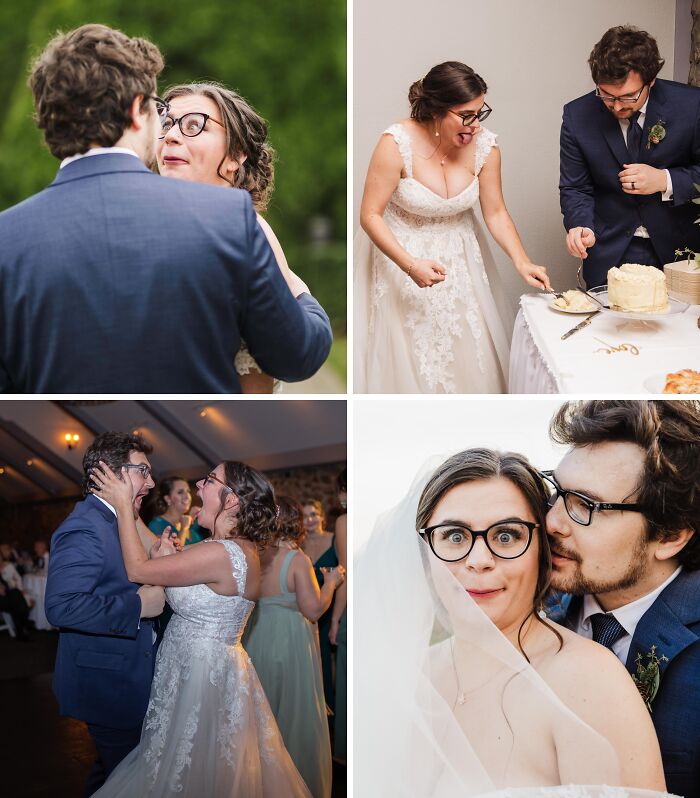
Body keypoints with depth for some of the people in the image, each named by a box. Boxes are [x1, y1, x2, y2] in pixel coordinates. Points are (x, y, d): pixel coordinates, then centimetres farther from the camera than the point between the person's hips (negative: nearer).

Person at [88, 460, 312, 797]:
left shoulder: (221, 554, -25)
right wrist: (128, 508, 5)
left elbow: (138, 569, -20)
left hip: (202, 675, -9)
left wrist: (124, 505, -12)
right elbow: (165, 555, 10)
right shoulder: (239, 549, 5)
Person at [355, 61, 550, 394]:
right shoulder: (397, 144, -24)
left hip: (460, 257, 4)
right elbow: (370, 215, -19)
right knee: (409, 355, 0)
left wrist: (522, 262, -14)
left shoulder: (484, 146, -13)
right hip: (402, 253, -3)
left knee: (468, 350, 7)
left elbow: (495, 212, -1)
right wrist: (410, 265, -30)